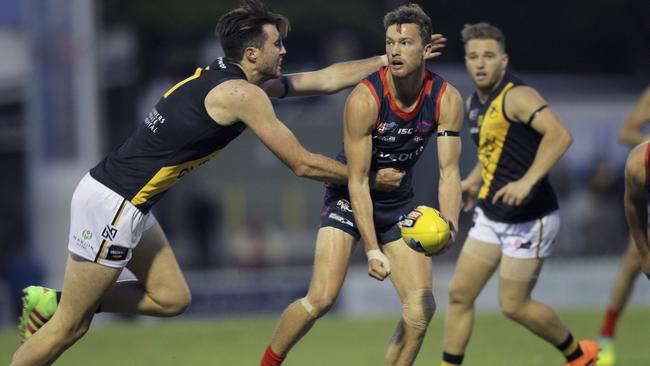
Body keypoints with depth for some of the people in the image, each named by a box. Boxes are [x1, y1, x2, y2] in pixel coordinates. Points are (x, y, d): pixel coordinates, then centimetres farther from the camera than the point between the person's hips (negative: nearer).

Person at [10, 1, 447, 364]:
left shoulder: (227, 79, 12)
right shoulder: (242, 95, -15)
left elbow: (325, 79, 19)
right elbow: (303, 164, -10)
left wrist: (390, 59, 19)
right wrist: (370, 178, 2)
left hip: (129, 203, 9)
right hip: (112, 204, -9)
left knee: (172, 299, 14)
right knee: (70, 326, -4)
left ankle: (54, 301, 15)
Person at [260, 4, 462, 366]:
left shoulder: (447, 100, -14)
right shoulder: (364, 100, -25)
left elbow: (449, 171, -14)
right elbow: (358, 181, -24)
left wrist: (449, 227, -32)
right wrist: (372, 249, -30)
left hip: (400, 202, 4)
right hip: (349, 199, -4)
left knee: (421, 307, -8)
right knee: (322, 297, -19)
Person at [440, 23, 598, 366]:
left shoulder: (517, 96, -18)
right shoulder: (474, 102, 9)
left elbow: (559, 135, -32)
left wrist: (527, 182, -39)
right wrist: (474, 181, 17)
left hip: (528, 220, -8)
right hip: (490, 216, 8)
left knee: (514, 305, 0)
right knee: (459, 293, 3)